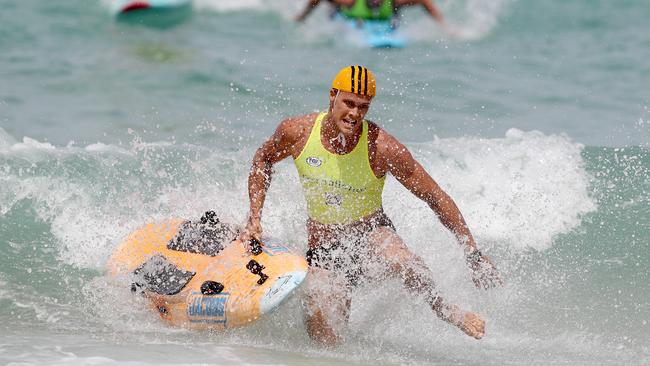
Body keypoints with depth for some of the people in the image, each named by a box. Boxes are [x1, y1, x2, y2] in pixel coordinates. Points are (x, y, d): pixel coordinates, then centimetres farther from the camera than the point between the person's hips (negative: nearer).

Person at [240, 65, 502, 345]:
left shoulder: (381, 148, -20)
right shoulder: (297, 132, -13)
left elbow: (436, 198, -13)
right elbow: (263, 160, 11)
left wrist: (473, 254, -14)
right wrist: (255, 217, 2)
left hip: (370, 232, -2)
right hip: (323, 246, 2)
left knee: (399, 259, -39)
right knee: (324, 338, -13)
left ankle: (442, 309, -7)